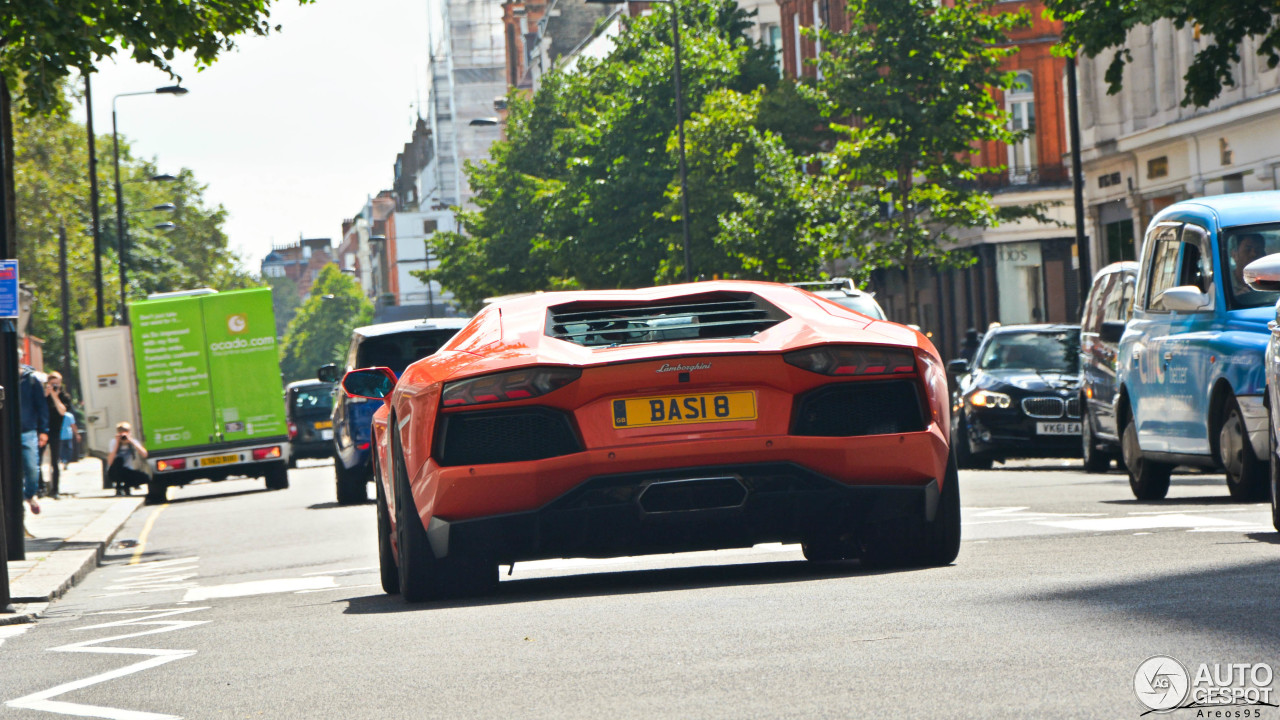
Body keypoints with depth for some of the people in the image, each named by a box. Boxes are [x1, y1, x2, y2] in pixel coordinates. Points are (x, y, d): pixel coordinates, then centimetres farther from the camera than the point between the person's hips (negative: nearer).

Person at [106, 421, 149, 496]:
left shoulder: (134, 442, -4)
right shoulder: (114, 442, -9)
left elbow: (144, 455, -22)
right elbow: (110, 462, -19)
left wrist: (131, 442, -23)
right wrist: (116, 445, -21)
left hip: (128, 472, 2)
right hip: (114, 472, -2)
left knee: (145, 478, -24)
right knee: (119, 459, -34)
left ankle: (125, 487, 6)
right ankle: (118, 488, -18)